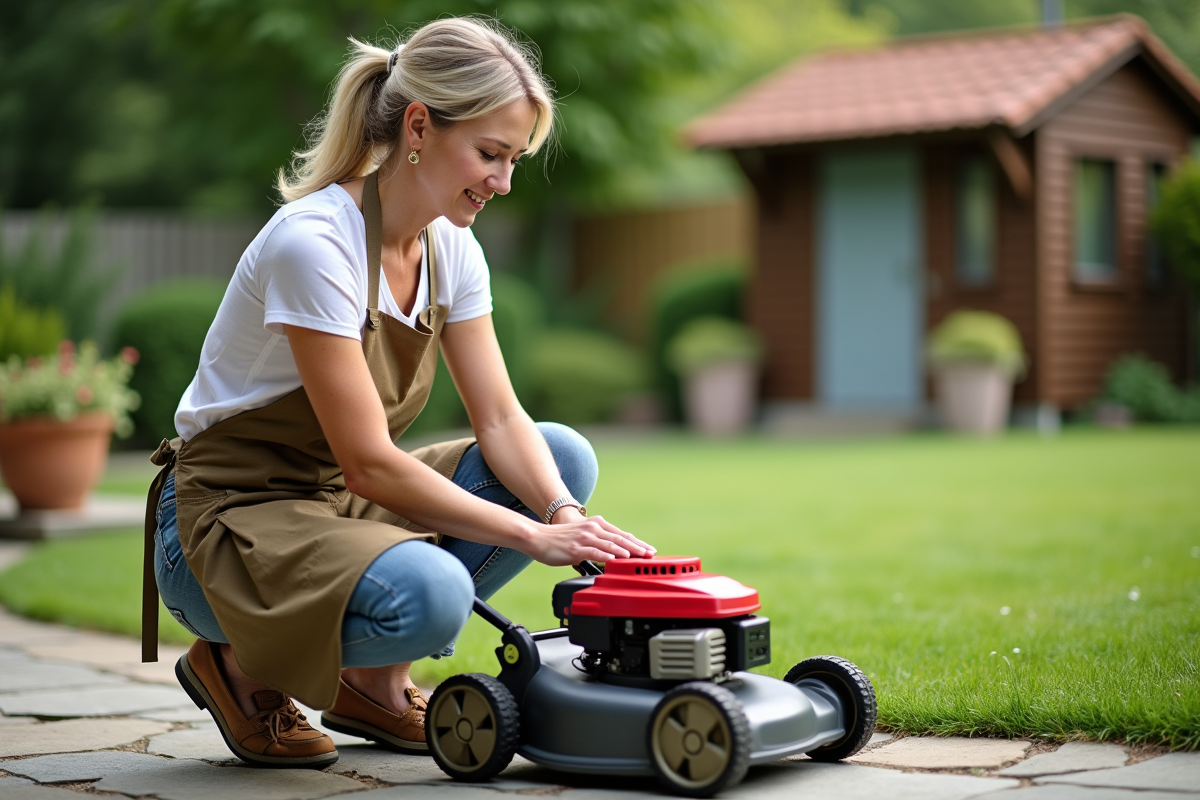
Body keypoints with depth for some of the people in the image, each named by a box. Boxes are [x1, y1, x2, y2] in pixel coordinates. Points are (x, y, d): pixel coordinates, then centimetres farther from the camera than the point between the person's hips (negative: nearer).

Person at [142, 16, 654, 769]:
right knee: (429, 596, -36)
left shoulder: (450, 246, 0)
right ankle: (240, 664, -4)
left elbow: (501, 418, -2)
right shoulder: (313, 244, -26)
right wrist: (533, 536, -25)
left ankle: (371, 681, 3)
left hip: (339, 499, 9)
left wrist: (563, 513, -21)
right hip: (227, 514, -8)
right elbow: (368, 464, -27)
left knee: (565, 459, -7)